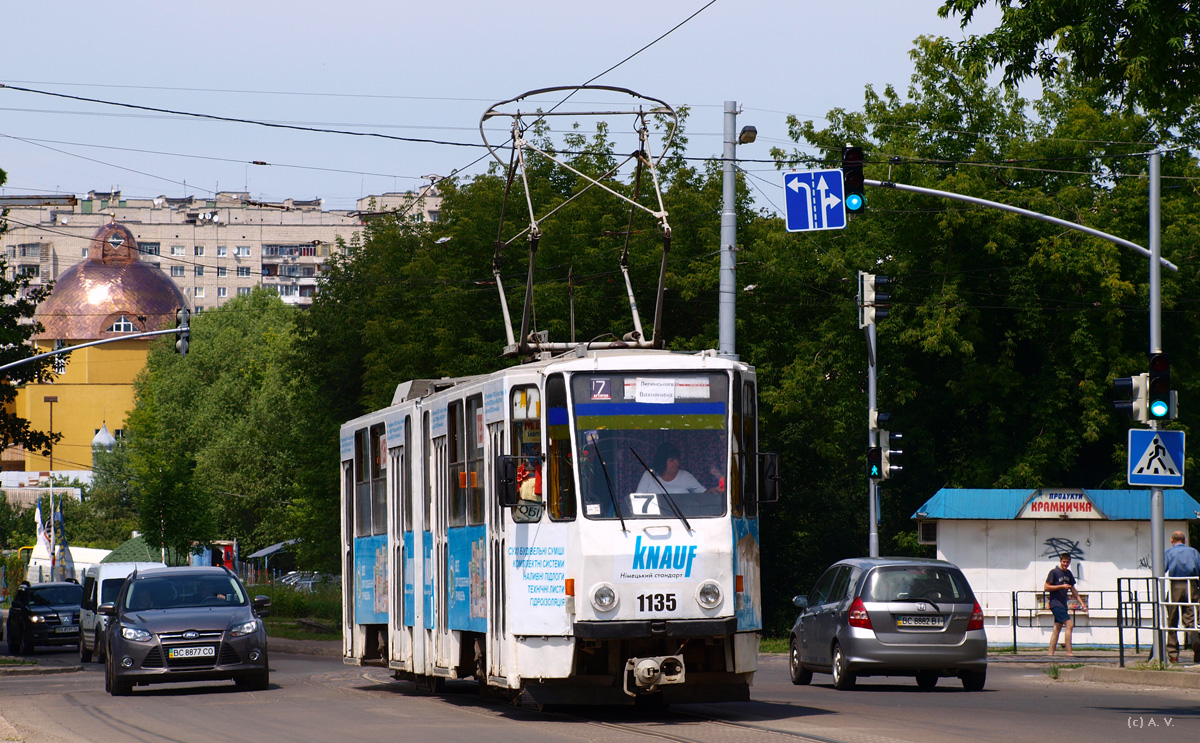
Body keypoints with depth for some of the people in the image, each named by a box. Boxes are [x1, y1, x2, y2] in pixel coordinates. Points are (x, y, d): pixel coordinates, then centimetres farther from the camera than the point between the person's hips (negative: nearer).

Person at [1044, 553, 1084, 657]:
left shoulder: (1068, 573, 14)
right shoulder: (1054, 572, -8)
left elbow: (1073, 589, 22)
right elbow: (1046, 587, -11)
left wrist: (1081, 602, 19)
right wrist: (1062, 586, -16)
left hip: (1063, 605, 8)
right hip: (1056, 604, -8)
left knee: (1057, 628, 8)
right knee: (1069, 624, -16)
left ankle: (1051, 654, 10)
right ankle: (1069, 652, -17)